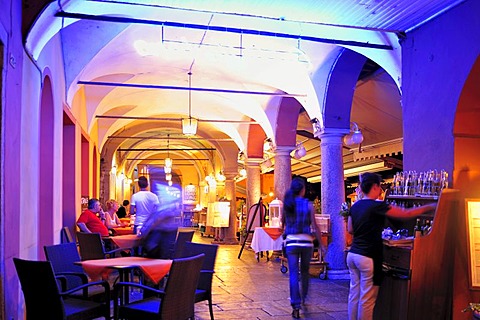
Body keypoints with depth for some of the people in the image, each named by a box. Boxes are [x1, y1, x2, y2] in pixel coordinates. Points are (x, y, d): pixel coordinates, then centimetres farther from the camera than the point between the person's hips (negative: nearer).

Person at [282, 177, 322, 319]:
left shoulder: (287, 204, 2)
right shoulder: (308, 204, -4)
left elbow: (283, 223, 12)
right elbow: (315, 226, -7)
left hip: (291, 242, 0)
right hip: (306, 242, 0)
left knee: (293, 274, 0)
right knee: (305, 271, 21)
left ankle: (296, 306, -6)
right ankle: (304, 297, 36)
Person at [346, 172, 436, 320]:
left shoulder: (355, 206, 8)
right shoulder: (377, 206, -14)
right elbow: (407, 213, -9)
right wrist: (430, 207, 3)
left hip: (352, 255, 8)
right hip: (367, 258, -8)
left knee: (354, 294, 13)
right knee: (367, 299, 2)